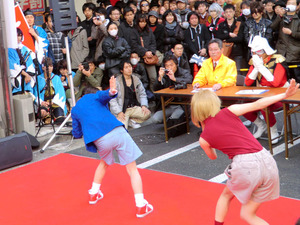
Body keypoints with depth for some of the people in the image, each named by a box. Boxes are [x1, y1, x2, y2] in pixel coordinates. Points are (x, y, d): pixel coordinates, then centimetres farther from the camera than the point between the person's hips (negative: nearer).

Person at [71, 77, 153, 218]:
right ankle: (141, 206, -3)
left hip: (100, 141, 3)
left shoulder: (75, 110, 26)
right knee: (132, 169, 3)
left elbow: (77, 134, 28)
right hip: (117, 132, -3)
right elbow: (104, 95, -7)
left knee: (104, 163, 35)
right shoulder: (95, 96, 19)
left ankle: (93, 194, 42)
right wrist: (112, 92, -30)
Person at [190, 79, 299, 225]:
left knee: (226, 194, 33)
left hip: (244, 165, -3)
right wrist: (286, 94, 11)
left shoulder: (204, 138, 7)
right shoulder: (229, 111, 9)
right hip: (267, 160, 3)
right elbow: (257, 105, 7)